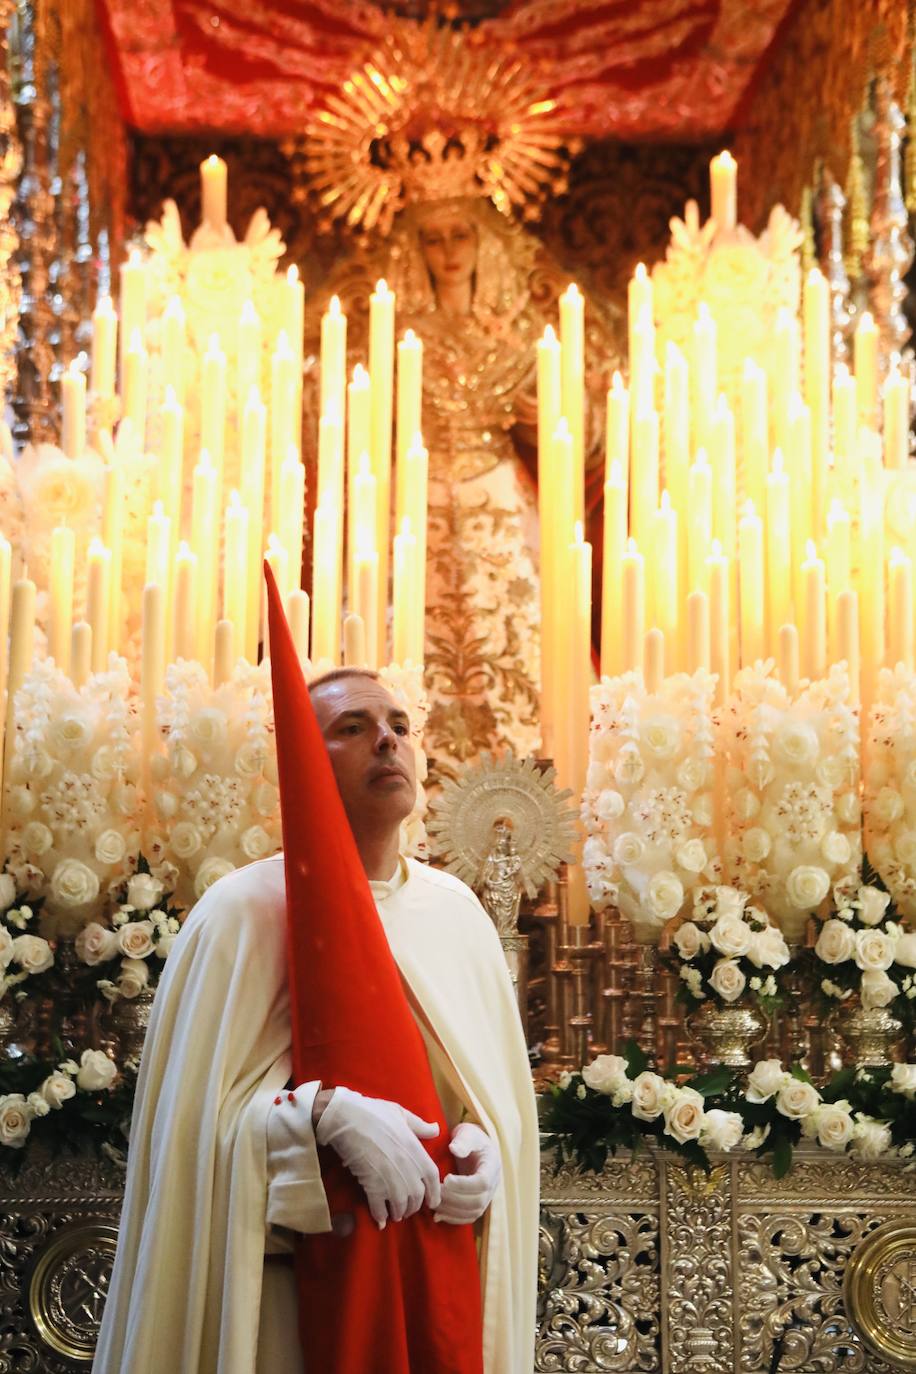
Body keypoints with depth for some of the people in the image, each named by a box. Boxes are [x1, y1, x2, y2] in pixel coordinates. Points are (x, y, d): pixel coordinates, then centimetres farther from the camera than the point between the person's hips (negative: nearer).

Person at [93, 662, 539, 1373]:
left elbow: (502, 1086, 9)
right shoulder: (248, 908, -9)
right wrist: (328, 1114, -27)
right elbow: (198, 1114, -13)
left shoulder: (455, 908, 6)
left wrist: (484, 1149, -11)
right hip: (292, 1282, -4)